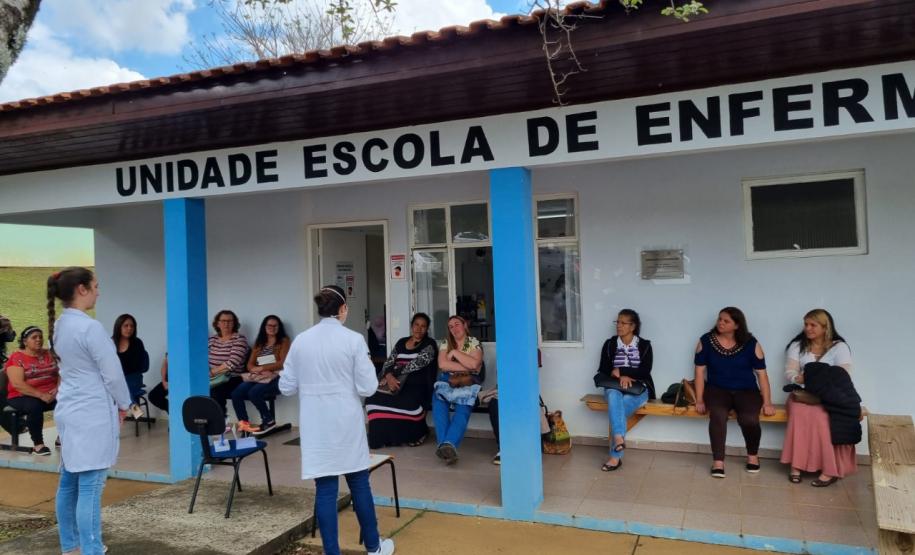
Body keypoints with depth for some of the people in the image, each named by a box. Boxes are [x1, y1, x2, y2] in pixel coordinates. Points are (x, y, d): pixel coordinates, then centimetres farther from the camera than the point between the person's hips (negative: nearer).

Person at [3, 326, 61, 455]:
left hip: (50, 395, 5)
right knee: (35, 406, -38)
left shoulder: (48, 354, 12)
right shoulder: (16, 358, -4)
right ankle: (38, 444, -25)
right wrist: (41, 395, -24)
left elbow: (60, 373, 10)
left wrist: (57, 388, -12)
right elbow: (17, 384, -15)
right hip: (23, 397, -4)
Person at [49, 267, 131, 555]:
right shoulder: (90, 327, -19)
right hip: (92, 414, -9)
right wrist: (123, 404, 2)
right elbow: (112, 373, -15)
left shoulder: (59, 325, 8)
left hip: (69, 410, 9)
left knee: (69, 482, 16)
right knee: (90, 487, -5)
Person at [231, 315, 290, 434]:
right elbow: (250, 364, 14)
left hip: (275, 377, -5)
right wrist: (255, 369, -10)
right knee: (236, 393, -21)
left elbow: (283, 363, -7)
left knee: (254, 392, -31)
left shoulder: (284, 341, 5)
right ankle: (243, 423, -12)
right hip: (258, 377, 5)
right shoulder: (259, 343, 21)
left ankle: (269, 420, -11)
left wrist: (262, 367, -13)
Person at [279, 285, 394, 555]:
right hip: (346, 422, -2)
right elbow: (367, 387, -10)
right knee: (359, 484, 14)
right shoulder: (353, 339, -10)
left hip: (315, 425, 2)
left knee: (325, 489, 7)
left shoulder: (300, 340, -1)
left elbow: (286, 386, 4)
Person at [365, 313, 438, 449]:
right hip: (397, 381, 5)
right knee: (374, 396, -23)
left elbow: (417, 363, -12)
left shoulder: (430, 344, 1)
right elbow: (388, 362, 8)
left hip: (417, 382, -4)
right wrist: (389, 376, -14)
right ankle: (383, 434, -7)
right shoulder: (401, 342, 17)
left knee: (409, 402, -36)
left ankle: (418, 432, -6)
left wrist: (395, 372, -11)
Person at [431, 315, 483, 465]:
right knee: (438, 402, -32)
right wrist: (466, 367, -7)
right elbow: (442, 364, -4)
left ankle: (448, 444, -51)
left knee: (463, 409, -33)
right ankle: (447, 446, -40)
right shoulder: (445, 343, 14)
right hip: (448, 381, 2)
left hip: (468, 382, -2)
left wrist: (455, 352, -7)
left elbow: (474, 364, -13)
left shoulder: (475, 343, 6)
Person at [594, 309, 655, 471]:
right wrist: (621, 377, -14)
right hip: (615, 387, 2)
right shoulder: (610, 344, 6)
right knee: (614, 396, -37)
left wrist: (620, 370, -15)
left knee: (619, 407, -32)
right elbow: (603, 371, 3)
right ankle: (619, 438, -51)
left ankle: (615, 456, -29)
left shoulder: (644, 345, 2)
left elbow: (645, 371, -8)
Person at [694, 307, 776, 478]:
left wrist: (767, 402, -5)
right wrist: (699, 400, -7)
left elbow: (761, 373, 1)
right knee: (718, 415, -33)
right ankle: (718, 461, -21)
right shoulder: (706, 341, 0)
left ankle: (753, 455, 4)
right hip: (717, 389, 0)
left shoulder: (751, 343, -1)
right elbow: (700, 371, -1)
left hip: (746, 390, 0)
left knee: (749, 419, -28)